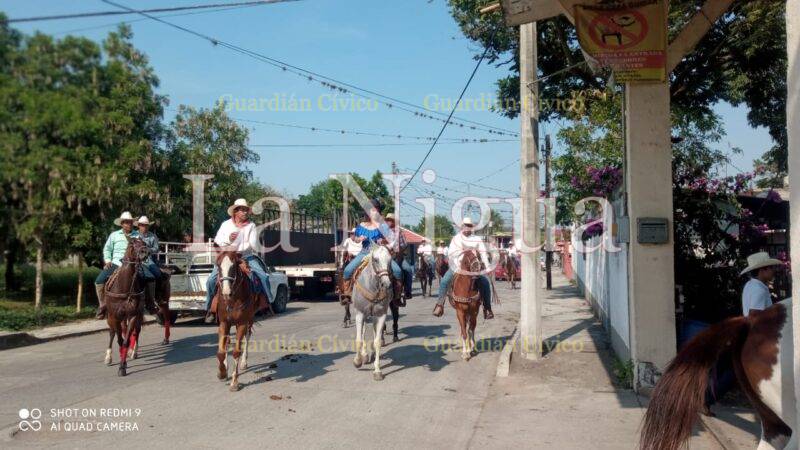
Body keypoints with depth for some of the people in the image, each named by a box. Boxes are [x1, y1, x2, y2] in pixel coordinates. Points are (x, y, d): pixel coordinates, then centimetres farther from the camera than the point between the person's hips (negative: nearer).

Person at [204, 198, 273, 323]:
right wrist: (228, 239, -21)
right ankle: (210, 308, 1)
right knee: (211, 280, -14)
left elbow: (253, 244, -7)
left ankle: (268, 302, -2)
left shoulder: (251, 226, 1)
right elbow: (217, 240, -1)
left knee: (263, 276, -19)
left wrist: (241, 250, -22)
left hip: (246, 256, 0)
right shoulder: (226, 224, 3)